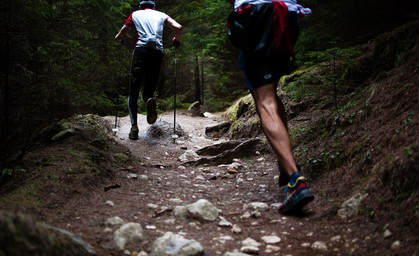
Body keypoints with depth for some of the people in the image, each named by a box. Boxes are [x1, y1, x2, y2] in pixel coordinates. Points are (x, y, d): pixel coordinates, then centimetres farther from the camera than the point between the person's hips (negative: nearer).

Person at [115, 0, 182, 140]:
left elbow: (119, 36, 23)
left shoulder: (135, 14, 21)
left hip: (141, 50, -1)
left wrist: (118, 37, 46)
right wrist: (177, 41, 25)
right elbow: (178, 27, 6)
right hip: (158, 52, 1)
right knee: (149, 91, 11)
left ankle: (134, 127, -14)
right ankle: (149, 99, -27)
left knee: (133, 93, 4)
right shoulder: (161, 15, 22)